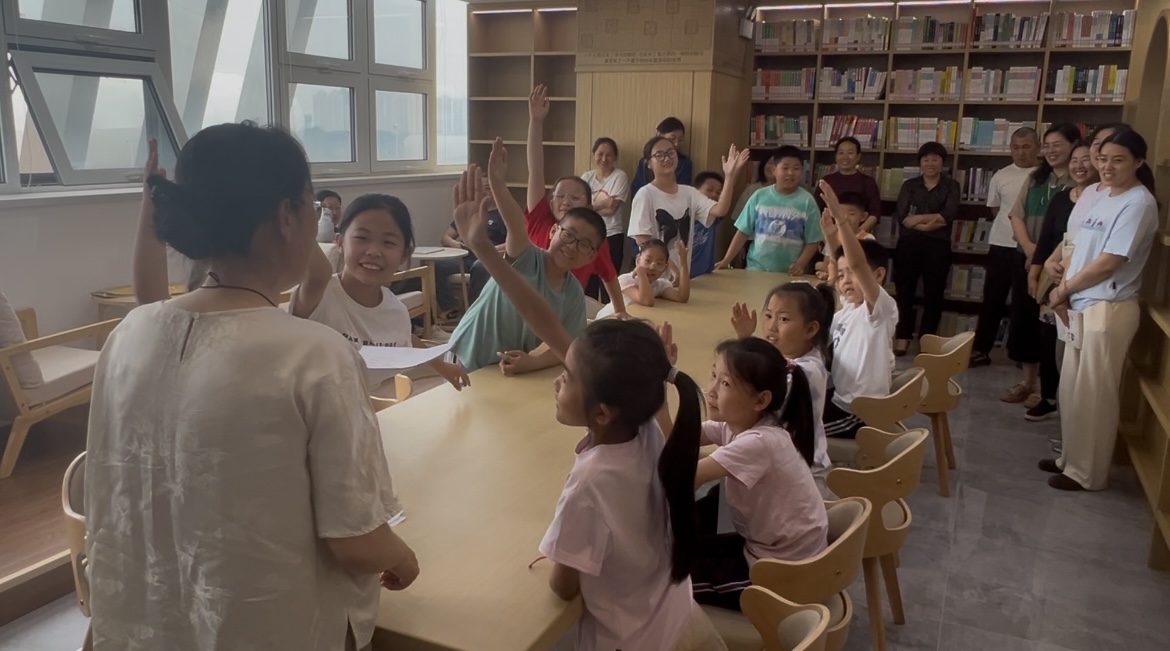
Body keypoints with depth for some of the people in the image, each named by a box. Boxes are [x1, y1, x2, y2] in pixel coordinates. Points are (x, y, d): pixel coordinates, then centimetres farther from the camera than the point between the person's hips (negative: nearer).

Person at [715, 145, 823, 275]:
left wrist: (800, 264, -16)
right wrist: (726, 260, 1)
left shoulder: (807, 201, -3)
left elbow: (813, 241, -2)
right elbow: (743, 232, 5)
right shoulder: (760, 196, 2)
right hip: (757, 268, 1)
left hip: (789, 273, -1)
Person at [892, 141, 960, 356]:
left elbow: (949, 216, -10)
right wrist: (930, 223, -14)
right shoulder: (909, 185, 10)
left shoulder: (951, 186, 6)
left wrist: (918, 218, -10)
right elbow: (901, 216, -5)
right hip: (908, 245, 1)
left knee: (933, 294, 4)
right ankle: (903, 337, 8)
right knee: (904, 291, 2)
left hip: (938, 247, -1)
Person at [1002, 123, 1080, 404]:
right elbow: (1017, 215, 7)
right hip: (1025, 259, 6)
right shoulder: (1036, 177, 11)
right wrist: (1029, 249, -8)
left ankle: (1047, 387, 14)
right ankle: (1028, 380, 25)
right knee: (1022, 318, 12)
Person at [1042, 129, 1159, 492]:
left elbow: (1108, 263, -18)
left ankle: (1087, 473, 13)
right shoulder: (1102, 196, 12)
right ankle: (1071, 458, 29)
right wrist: (1065, 292, 0)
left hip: (1109, 309, -8)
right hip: (1082, 305, 8)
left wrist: (1063, 289, -7)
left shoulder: (1138, 203, -14)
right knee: (1072, 389, 15)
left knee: (1093, 394, 1)